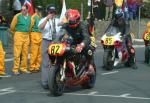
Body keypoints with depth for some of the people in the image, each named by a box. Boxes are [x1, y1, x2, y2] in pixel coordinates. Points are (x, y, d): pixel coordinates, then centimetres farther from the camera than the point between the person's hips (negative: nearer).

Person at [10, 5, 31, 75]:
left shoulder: (29, 17, 9)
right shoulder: (17, 16, -6)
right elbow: (12, 26, 1)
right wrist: (14, 33, 12)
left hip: (26, 36, 5)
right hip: (18, 35, -5)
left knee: (25, 53, 7)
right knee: (17, 53, -7)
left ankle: (24, 68, 15)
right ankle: (15, 69, -5)